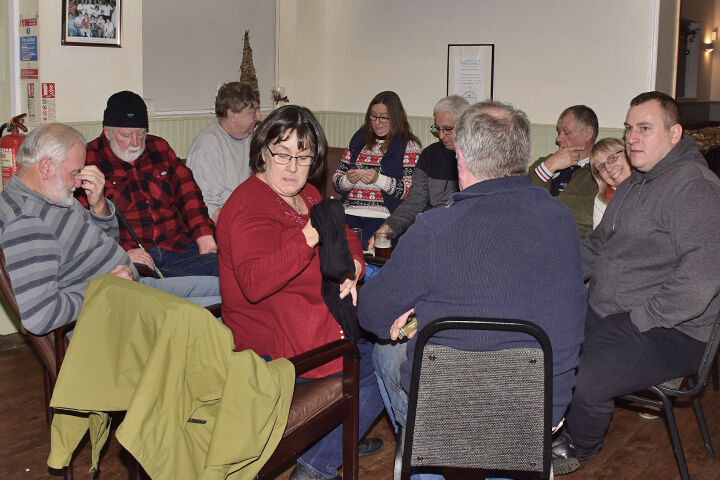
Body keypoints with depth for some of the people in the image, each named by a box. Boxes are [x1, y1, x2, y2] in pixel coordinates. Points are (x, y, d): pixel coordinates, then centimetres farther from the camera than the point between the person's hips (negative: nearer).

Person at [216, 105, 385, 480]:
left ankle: (344, 437, 26)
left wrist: (352, 267, -4)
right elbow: (255, 283, -33)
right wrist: (309, 237, -42)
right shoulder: (248, 207, -19)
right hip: (273, 341, -9)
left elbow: (347, 240, 20)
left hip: (320, 313, 9)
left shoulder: (307, 196, 11)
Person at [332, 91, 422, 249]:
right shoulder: (359, 139, 19)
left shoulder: (409, 146, 5)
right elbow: (336, 179, 20)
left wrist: (378, 179, -15)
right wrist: (348, 179, -3)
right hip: (350, 212, 4)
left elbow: (411, 190, -5)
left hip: (383, 216, -3)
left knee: (364, 247, -30)